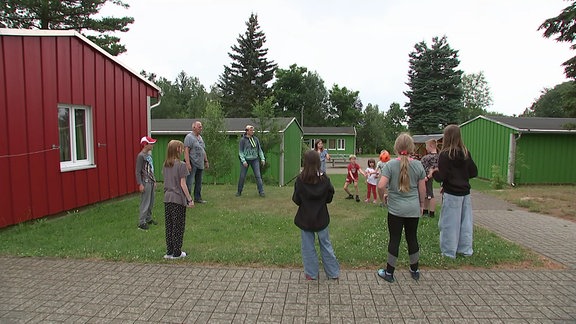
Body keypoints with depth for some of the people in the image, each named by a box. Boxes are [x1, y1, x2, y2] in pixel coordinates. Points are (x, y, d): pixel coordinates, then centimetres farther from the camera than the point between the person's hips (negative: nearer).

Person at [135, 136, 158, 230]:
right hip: (145, 182, -9)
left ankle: (149, 218, 27)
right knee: (145, 203, -6)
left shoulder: (149, 154, 12)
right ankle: (141, 222, 0)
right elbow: (138, 171, -15)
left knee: (151, 202, 15)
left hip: (151, 182, 9)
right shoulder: (141, 156, -14)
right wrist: (140, 184, -19)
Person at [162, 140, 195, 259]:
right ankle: (176, 253, 12)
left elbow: (165, 181, 11)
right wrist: (190, 199, -8)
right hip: (178, 199, -6)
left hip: (167, 199, 6)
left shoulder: (165, 165, 6)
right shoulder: (181, 165, -13)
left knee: (169, 225, 13)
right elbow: (183, 184, -14)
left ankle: (169, 252, 21)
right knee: (178, 226, 4)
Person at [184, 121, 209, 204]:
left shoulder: (200, 137, 17)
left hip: (200, 164, 9)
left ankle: (197, 198, 25)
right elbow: (186, 151, -17)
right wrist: (187, 163, -24)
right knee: (189, 182, -6)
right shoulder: (189, 137, -9)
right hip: (192, 164, -8)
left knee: (198, 182, 14)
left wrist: (206, 161, 21)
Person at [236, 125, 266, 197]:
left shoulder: (255, 139, 5)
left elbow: (259, 149, 12)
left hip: (255, 160, 3)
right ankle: (239, 192, 20)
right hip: (245, 160, -2)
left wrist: (262, 158, 4)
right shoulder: (243, 140, -6)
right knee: (242, 177, 3)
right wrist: (243, 161, -15)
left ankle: (261, 192, -2)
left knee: (258, 176, -5)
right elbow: (240, 151, -6)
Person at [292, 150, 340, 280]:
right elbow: (329, 198, -2)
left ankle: (311, 274, 21)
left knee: (308, 246, 12)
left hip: (305, 218, -1)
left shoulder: (300, 180, -15)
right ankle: (333, 272, 25)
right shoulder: (324, 179, -11)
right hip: (321, 217, 2)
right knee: (326, 245, 16)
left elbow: (296, 200, -8)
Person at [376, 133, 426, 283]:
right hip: (413, 209, 3)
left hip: (396, 209, -2)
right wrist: (421, 204, 18)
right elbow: (422, 189, 3)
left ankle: (389, 273, 17)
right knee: (412, 238, 15)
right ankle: (415, 270, 31)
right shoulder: (418, 165, -3)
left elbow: (381, 186, -18)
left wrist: (382, 195, 2)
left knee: (394, 239, 5)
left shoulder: (391, 164, -11)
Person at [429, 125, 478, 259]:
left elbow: (441, 177, -16)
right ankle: (466, 249, 25)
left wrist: (433, 173, 3)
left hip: (451, 194, -6)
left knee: (449, 223, 4)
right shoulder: (466, 153, 2)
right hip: (465, 193, 6)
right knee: (465, 222, 14)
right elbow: (474, 172, 8)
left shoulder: (445, 155, -15)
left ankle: (449, 252, 12)